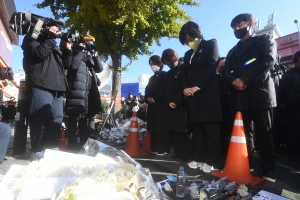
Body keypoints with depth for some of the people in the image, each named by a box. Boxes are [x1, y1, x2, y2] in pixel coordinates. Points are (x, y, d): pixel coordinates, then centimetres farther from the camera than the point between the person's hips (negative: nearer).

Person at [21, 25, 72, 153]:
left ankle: (51, 150, 10)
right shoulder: (32, 39, 12)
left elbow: (65, 64, 24)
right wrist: (51, 37, 2)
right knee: (40, 120, -9)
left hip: (56, 89, 7)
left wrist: (67, 49, 14)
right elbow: (40, 53, -8)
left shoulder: (53, 48, 31)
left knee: (56, 120, 3)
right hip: (41, 87, -7)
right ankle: (38, 152, 0)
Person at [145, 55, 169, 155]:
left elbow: (164, 89, -10)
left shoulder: (164, 75, 3)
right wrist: (148, 98, -4)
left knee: (161, 126, -9)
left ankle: (163, 149, -6)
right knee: (154, 127, 6)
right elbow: (147, 90, 16)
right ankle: (155, 148, 11)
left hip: (161, 104, -7)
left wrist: (154, 98, -14)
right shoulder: (152, 78, 23)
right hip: (152, 106, 7)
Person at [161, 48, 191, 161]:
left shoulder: (184, 69, 1)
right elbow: (167, 90, 17)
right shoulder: (168, 74, 22)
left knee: (183, 130, -9)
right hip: (172, 106, 6)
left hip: (182, 105, -6)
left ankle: (187, 154, 0)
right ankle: (179, 153, 11)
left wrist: (176, 102, -12)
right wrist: (169, 102, -1)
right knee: (175, 130, 4)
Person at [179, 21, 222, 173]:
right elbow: (185, 74, 18)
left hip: (208, 93, -5)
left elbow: (212, 67, -6)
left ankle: (211, 161, 5)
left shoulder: (211, 45, 7)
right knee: (196, 129, 6)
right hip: (193, 95, 6)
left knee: (210, 129, -3)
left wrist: (197, 86, -12)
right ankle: (198, 158, 14)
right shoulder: (187, 55, 24)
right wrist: (185, 88, -3)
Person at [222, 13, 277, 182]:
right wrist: (234, 81, -9)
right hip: (241, 96, 4)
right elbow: (226, 71, 13)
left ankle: (269, 172, 6)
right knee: (245, 135, 5)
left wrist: (244, 79, -12)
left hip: (261, 94, -4)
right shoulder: (233, 51, 25)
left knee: (264, 135, -2)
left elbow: (268, 61, -6)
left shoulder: (265, 40, 12)